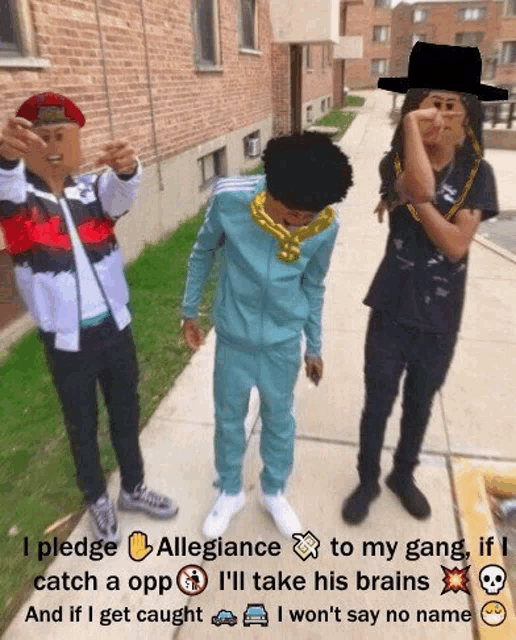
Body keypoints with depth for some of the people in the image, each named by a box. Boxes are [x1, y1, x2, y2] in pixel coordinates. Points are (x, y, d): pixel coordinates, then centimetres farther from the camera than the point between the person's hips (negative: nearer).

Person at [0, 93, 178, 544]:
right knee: (82, 425, 17)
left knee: (126, 414, 19)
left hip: (116, 328, 2)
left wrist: (127, 167, -50)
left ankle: (133, 488, 43)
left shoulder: (93, 188, -4)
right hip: (66, 341, -2)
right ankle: (98, 500, 42)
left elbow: (121, 196, -26)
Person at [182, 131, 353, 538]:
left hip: (284, 343, 1)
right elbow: (203, 253, -3)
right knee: (229, 419, 17)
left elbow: (313, 287, 0)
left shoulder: (325, 227, -17)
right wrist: (190, 311, 4)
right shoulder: (230, 199, -22)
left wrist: (314, 346, 9)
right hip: (234, 339, 0)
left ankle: (274, 491, 46)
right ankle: (230, 492, 44)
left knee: (279, 420, 18)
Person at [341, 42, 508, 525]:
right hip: (392, 310, -1)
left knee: (419, 405, 19)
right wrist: (412, 123, -25)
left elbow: (456, 245, -15)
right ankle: (367, 480, 35)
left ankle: (403, 475, 44)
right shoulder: (394, 164, -7)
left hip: (441, 317, 2)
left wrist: (417, 200, -21)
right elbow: (420, 186, -31)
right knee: (378, 403, 11)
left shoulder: (477, 173, -4)